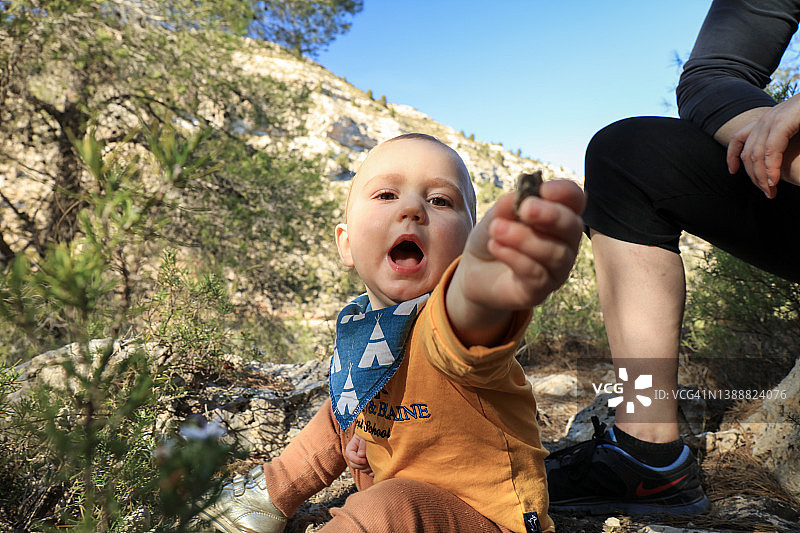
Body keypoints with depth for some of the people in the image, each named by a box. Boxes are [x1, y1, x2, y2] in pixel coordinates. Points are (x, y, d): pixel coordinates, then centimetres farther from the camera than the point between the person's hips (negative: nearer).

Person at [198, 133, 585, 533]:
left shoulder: (446, 318, -34)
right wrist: (361, 431, 0)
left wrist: (482, 279, -83)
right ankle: (275, 490, 43)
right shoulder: (359, 320, -6)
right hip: (396, 478, 8)